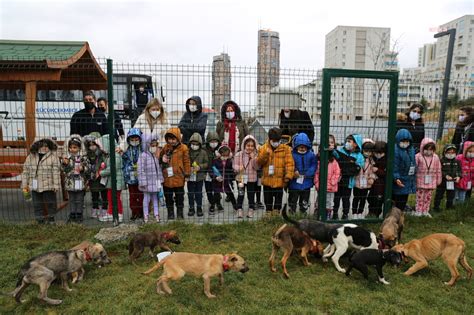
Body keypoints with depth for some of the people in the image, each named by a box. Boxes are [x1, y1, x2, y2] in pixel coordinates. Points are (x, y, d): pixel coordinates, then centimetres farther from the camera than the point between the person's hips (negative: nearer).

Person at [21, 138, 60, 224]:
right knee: (37, 204, 11)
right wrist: (25, 184, 6)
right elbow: (25, 171, 9)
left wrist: (56, 185, -13)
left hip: (48, 186, -3)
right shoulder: (30, 157, 7)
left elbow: (56, 171, -9)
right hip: (35, 186, 3)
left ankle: (51, 218, 23)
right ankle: (40, 219, 22)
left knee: (50, 203, 7)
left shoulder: (53, 157, -5)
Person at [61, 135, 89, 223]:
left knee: (79, 199, 6)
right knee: (71, 199, 12)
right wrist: (64, 164, -17)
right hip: (70, 182, 2)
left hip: (80, 182, -2)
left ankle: (79, 215, 16)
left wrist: (82, 168, -21)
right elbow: (63, 170, 1)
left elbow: (87, 168, -1)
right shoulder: (67, 158, 2)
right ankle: (72, 215, 21)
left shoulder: (83, 158, -2)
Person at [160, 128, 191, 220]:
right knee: (168, 197, 12)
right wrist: (162, 159, -6)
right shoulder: (165, 148, 3)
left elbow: (186, 162, -1)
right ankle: (170, 213, 25)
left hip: (179, 177, -2)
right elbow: (160, 157, 18)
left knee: (179, 197, 10)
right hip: (167, 177, 3)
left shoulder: (183, 148, -5)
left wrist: (187, 174, -2)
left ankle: (180, 213, 25)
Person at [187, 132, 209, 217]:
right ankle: (191, 208, 23)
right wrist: (189, 168, -15)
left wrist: (200, 167, -16)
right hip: (190, 176, 0)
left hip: (200, 176, 0)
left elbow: (206, 163, 1)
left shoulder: (203, 152, -1)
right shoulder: (187, 152, -3)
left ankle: (199, 208, 23)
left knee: (199, 193, 10)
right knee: (190, 193, 10)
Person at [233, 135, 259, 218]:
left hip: (252, 179, 1)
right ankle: (239, 209, 17)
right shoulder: (239, 155, -5)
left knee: (251, 195, 10)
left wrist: (253, 158, -18)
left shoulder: (255, 155, -2)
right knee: (241, 194, 6)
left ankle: (251, 210, 23)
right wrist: (238, 168, -24)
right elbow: (235, 166, -3)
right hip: (241, 178, -1)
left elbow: (257, 167, -7)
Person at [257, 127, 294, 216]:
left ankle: (276, 214, 21)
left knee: (278, 199, 8)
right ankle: (268, 213, 30)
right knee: (268, 199, 15)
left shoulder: (285, 149, -3)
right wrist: (265, 154, -20)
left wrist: (288, 175, -17)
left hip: (279, 180, -2)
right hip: (267, 180, 2)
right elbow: (259, 162, -3)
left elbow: (289, 163, -7)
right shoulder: (263, 148, 2)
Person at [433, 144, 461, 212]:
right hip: (442, 181, -4)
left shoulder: (456, 161, 5)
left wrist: (458, 176, -5)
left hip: (452, 182, 5)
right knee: (439, 195, 4)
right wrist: (446, 175, -23)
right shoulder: (441, 161, -10)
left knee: (451, 196, 14)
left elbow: (459, 170, 12)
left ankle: (449, 207, 29)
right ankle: (436, 207, 15)